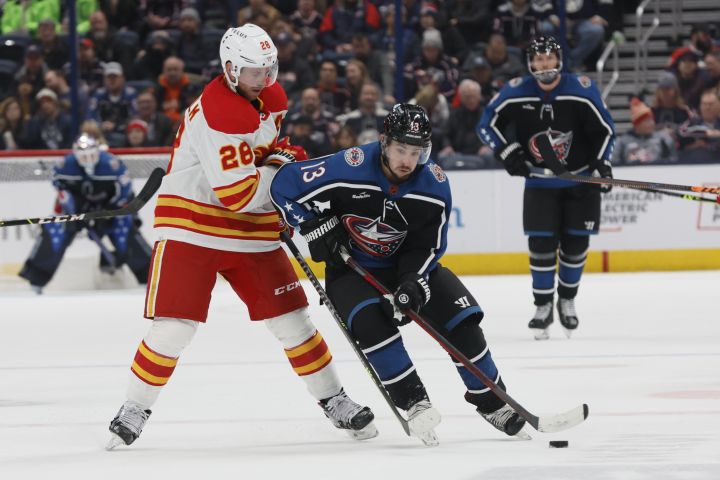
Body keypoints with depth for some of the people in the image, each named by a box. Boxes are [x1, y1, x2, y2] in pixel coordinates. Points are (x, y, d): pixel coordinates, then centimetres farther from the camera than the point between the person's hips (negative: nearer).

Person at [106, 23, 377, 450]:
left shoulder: (272, 98, 4)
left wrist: (284, 156, 7)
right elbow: (238, 193, -27)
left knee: (291, 319, 5)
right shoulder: (218, 114, -25)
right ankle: (134, 411, 4)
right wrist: (278, 169, -11)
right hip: (193, 226, -7)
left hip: (251, 230, 7)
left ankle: (335, 402, 16)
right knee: (174, 326, -11)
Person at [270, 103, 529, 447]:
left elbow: (428, 246, -7)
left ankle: (492, 403, 8)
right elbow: (284, 185, -18)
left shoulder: (435, 187, -16)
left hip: (407, 264, 3)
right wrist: (314, 227, -21)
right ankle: (414, 403, -23)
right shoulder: (348, 170, -27)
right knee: (371, 323, -31)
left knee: (461, 318, -8)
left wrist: (413, 283, -24)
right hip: (350, 266, -3)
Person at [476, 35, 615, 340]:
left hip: (580, 180, 0)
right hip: (539, 182, 0)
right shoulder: (516, 93, -12)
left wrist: (602, 163, -16)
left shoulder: (581, 91, -14)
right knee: (541, 243, -5)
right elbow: (487, 124, -1)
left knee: (575, 243, 4)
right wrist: (507, 152, -12)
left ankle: (567, 300, 24)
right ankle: (543, 307, 7)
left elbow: (605, 129, -6)